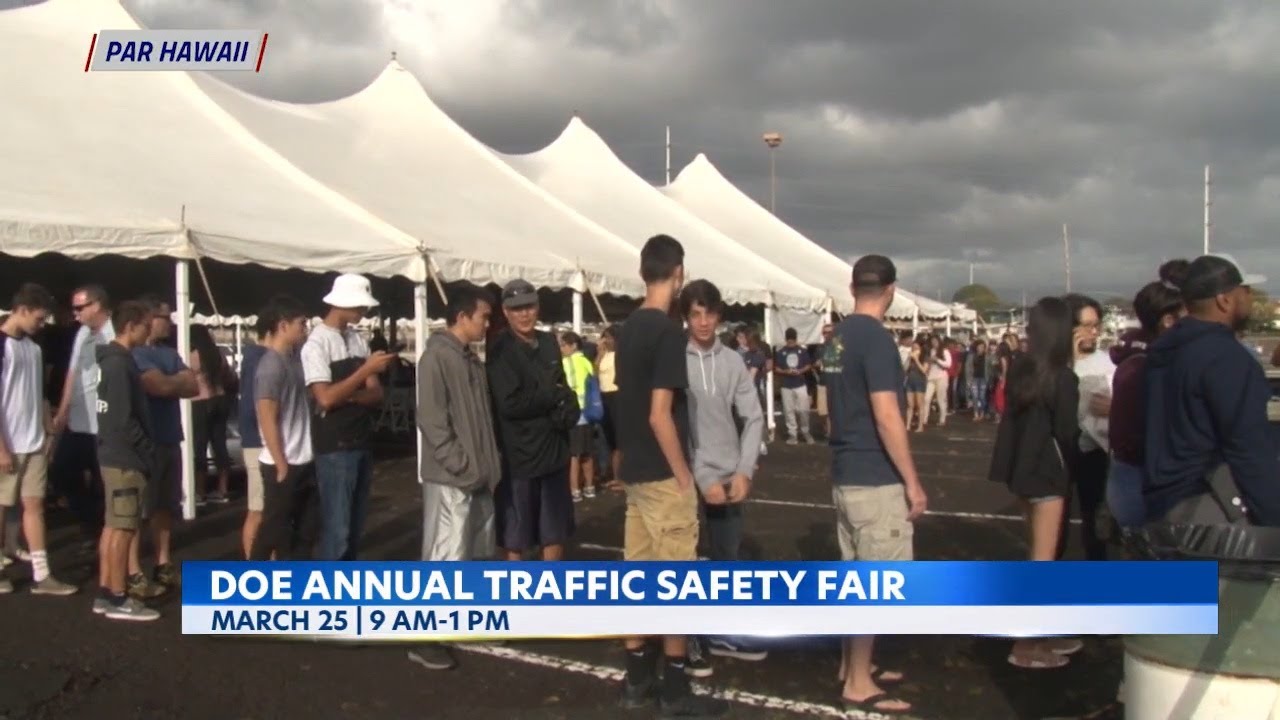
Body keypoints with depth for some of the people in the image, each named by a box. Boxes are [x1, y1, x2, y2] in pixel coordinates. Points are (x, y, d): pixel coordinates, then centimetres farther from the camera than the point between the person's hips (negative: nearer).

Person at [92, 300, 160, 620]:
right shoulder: (120, 364, -17)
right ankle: (118, 600, 2)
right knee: (123, 528, -4)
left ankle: (105, 594, 19)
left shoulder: (113, 360, 13)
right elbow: (124, 420, -21)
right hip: (126, 458, -10)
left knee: (112, 525, 13)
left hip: (115, 455, 10)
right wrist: (148, 454, -13)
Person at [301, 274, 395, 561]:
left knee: (355, 526, 13)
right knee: (337, 527, -4)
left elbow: (376, 394, 7)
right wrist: (366, 369, -20)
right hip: (334, 448, -7)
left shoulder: (359, 341, 10)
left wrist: (350, 396, -13)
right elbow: (326, 398, -19)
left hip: (361, 444, 7)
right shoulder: (317, 343, -10)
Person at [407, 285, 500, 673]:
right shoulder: (437, 357, -11)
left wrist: (489, 462, 12)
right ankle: (426, 637, 0)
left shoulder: (471, 358, 15)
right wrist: (459, 464, -18)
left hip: (479, 474, 9)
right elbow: (431, 419, -17)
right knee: (447, 555, -8)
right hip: (451, 477, -9)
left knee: (479, 552, 16)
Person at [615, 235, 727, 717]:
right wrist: (683, 477, -14)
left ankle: (637, 679, 21)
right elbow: (660, 414, -21)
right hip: (662, 476, -8)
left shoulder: (629, 329, 8)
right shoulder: (668, 330, -17)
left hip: (634, 471, 8)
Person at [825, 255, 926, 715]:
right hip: (876, 480, -9)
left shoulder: (839, 337, 10)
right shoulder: (876, 339, -17)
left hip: (845, 475, 9)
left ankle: (852, 665, 28)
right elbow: (887, 419, -21)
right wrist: (913, 482, -15)